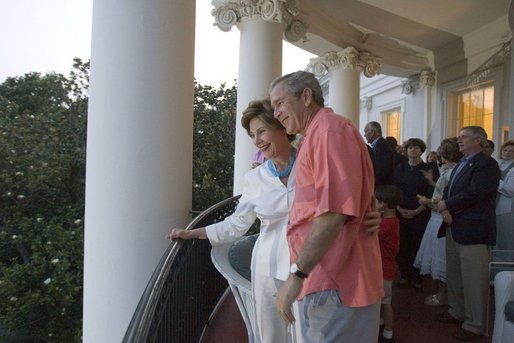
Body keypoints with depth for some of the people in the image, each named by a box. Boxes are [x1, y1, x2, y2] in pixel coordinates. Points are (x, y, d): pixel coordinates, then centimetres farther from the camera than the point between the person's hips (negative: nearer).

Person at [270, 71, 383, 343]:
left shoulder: (329, 128, -14)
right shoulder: (317, 134, 17)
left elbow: (335, 210, -24)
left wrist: (297, 275, -22)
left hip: (334, 284, -9)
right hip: (323, 280, 9)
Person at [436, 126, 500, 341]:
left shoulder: (487, 163, -11)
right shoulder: (461, 164, 18)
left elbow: (473, 194, -21)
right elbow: (449, 190, 14)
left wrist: (446, 205, -10)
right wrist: (444, 209, -6)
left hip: (474, 230, -9)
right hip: (455, 228, 9)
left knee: (474, 280, 0)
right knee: (454, 275, 18)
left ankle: (475, 325, 13)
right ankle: (458, 311, 34)